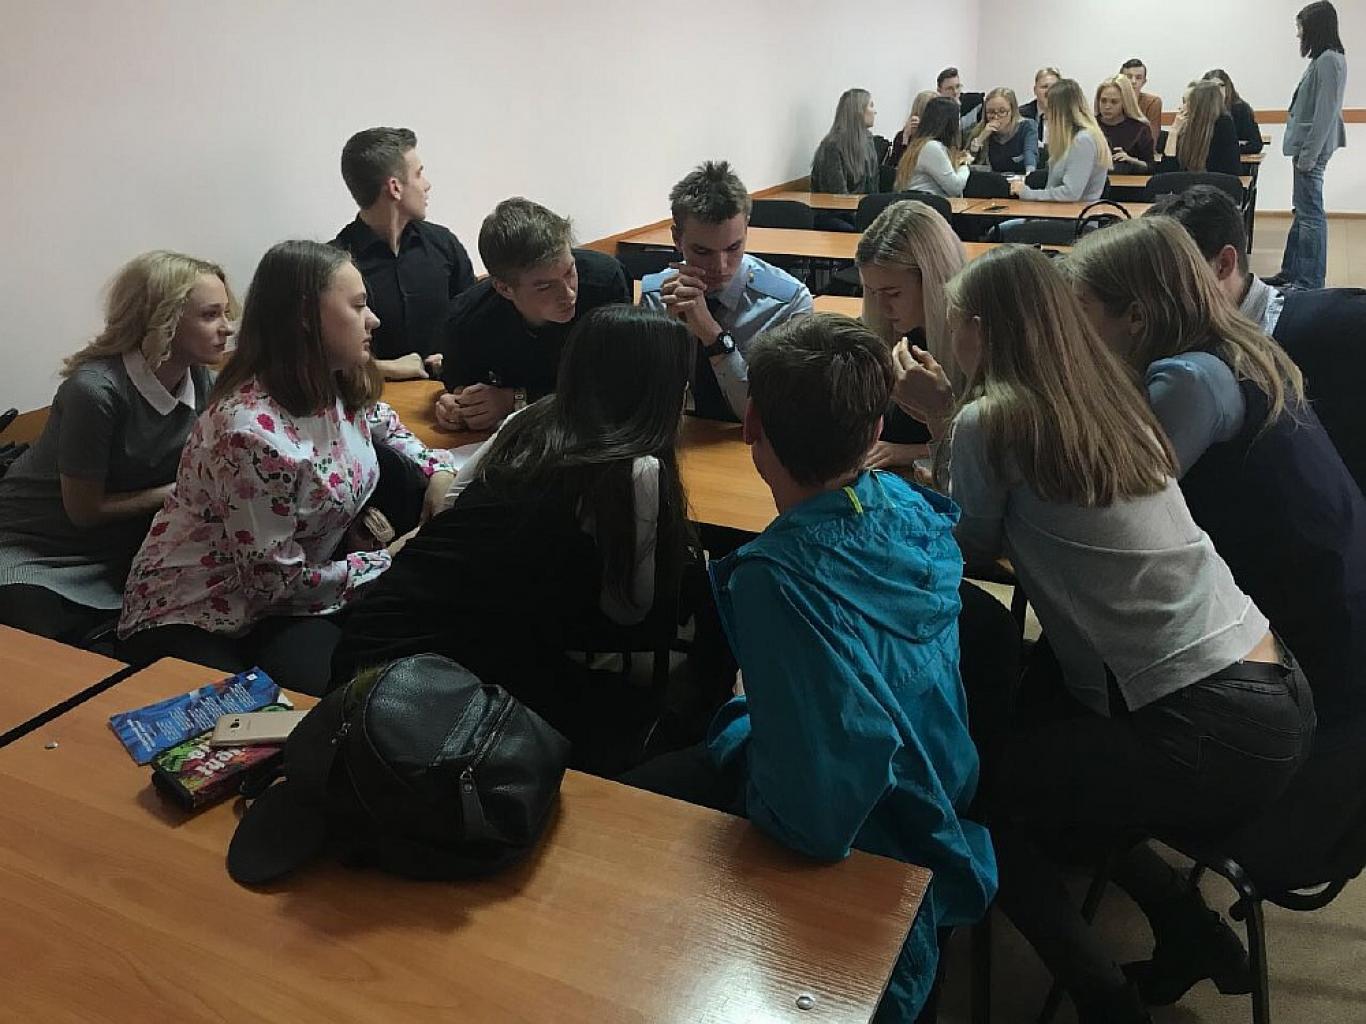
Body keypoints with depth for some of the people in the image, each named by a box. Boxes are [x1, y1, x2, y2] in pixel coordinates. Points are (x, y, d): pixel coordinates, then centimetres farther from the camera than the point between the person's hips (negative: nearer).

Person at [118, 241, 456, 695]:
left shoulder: (344, 385, -2)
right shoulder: (252, 429, -27)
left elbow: (384, 425, 23)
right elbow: (275, 581, -22)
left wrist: (438, 470, 3)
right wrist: (391, 560, -14)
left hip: (296, 585, 7)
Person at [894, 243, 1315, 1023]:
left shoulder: (993, 416, -12)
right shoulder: (1107, 394, 10)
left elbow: (969, 547, 3)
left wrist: (944, 420, 7)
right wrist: (952, 420, 15)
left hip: (1215, 729, -8)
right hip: (1273, 693, 8)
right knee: (1014, 725, 23)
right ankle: (1189, 928, 28)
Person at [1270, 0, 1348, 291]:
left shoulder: (1329, 60, -15)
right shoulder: (1322, 59, 13)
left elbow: (1326, 112, -18)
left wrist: (1309, 154, -18)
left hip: (1313, 148, -10)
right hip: (1306, 146, 10)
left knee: (1310, 213, -6)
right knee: (1303, 211, 15)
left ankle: (1310, 283, -1)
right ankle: (1291, 273, 24)